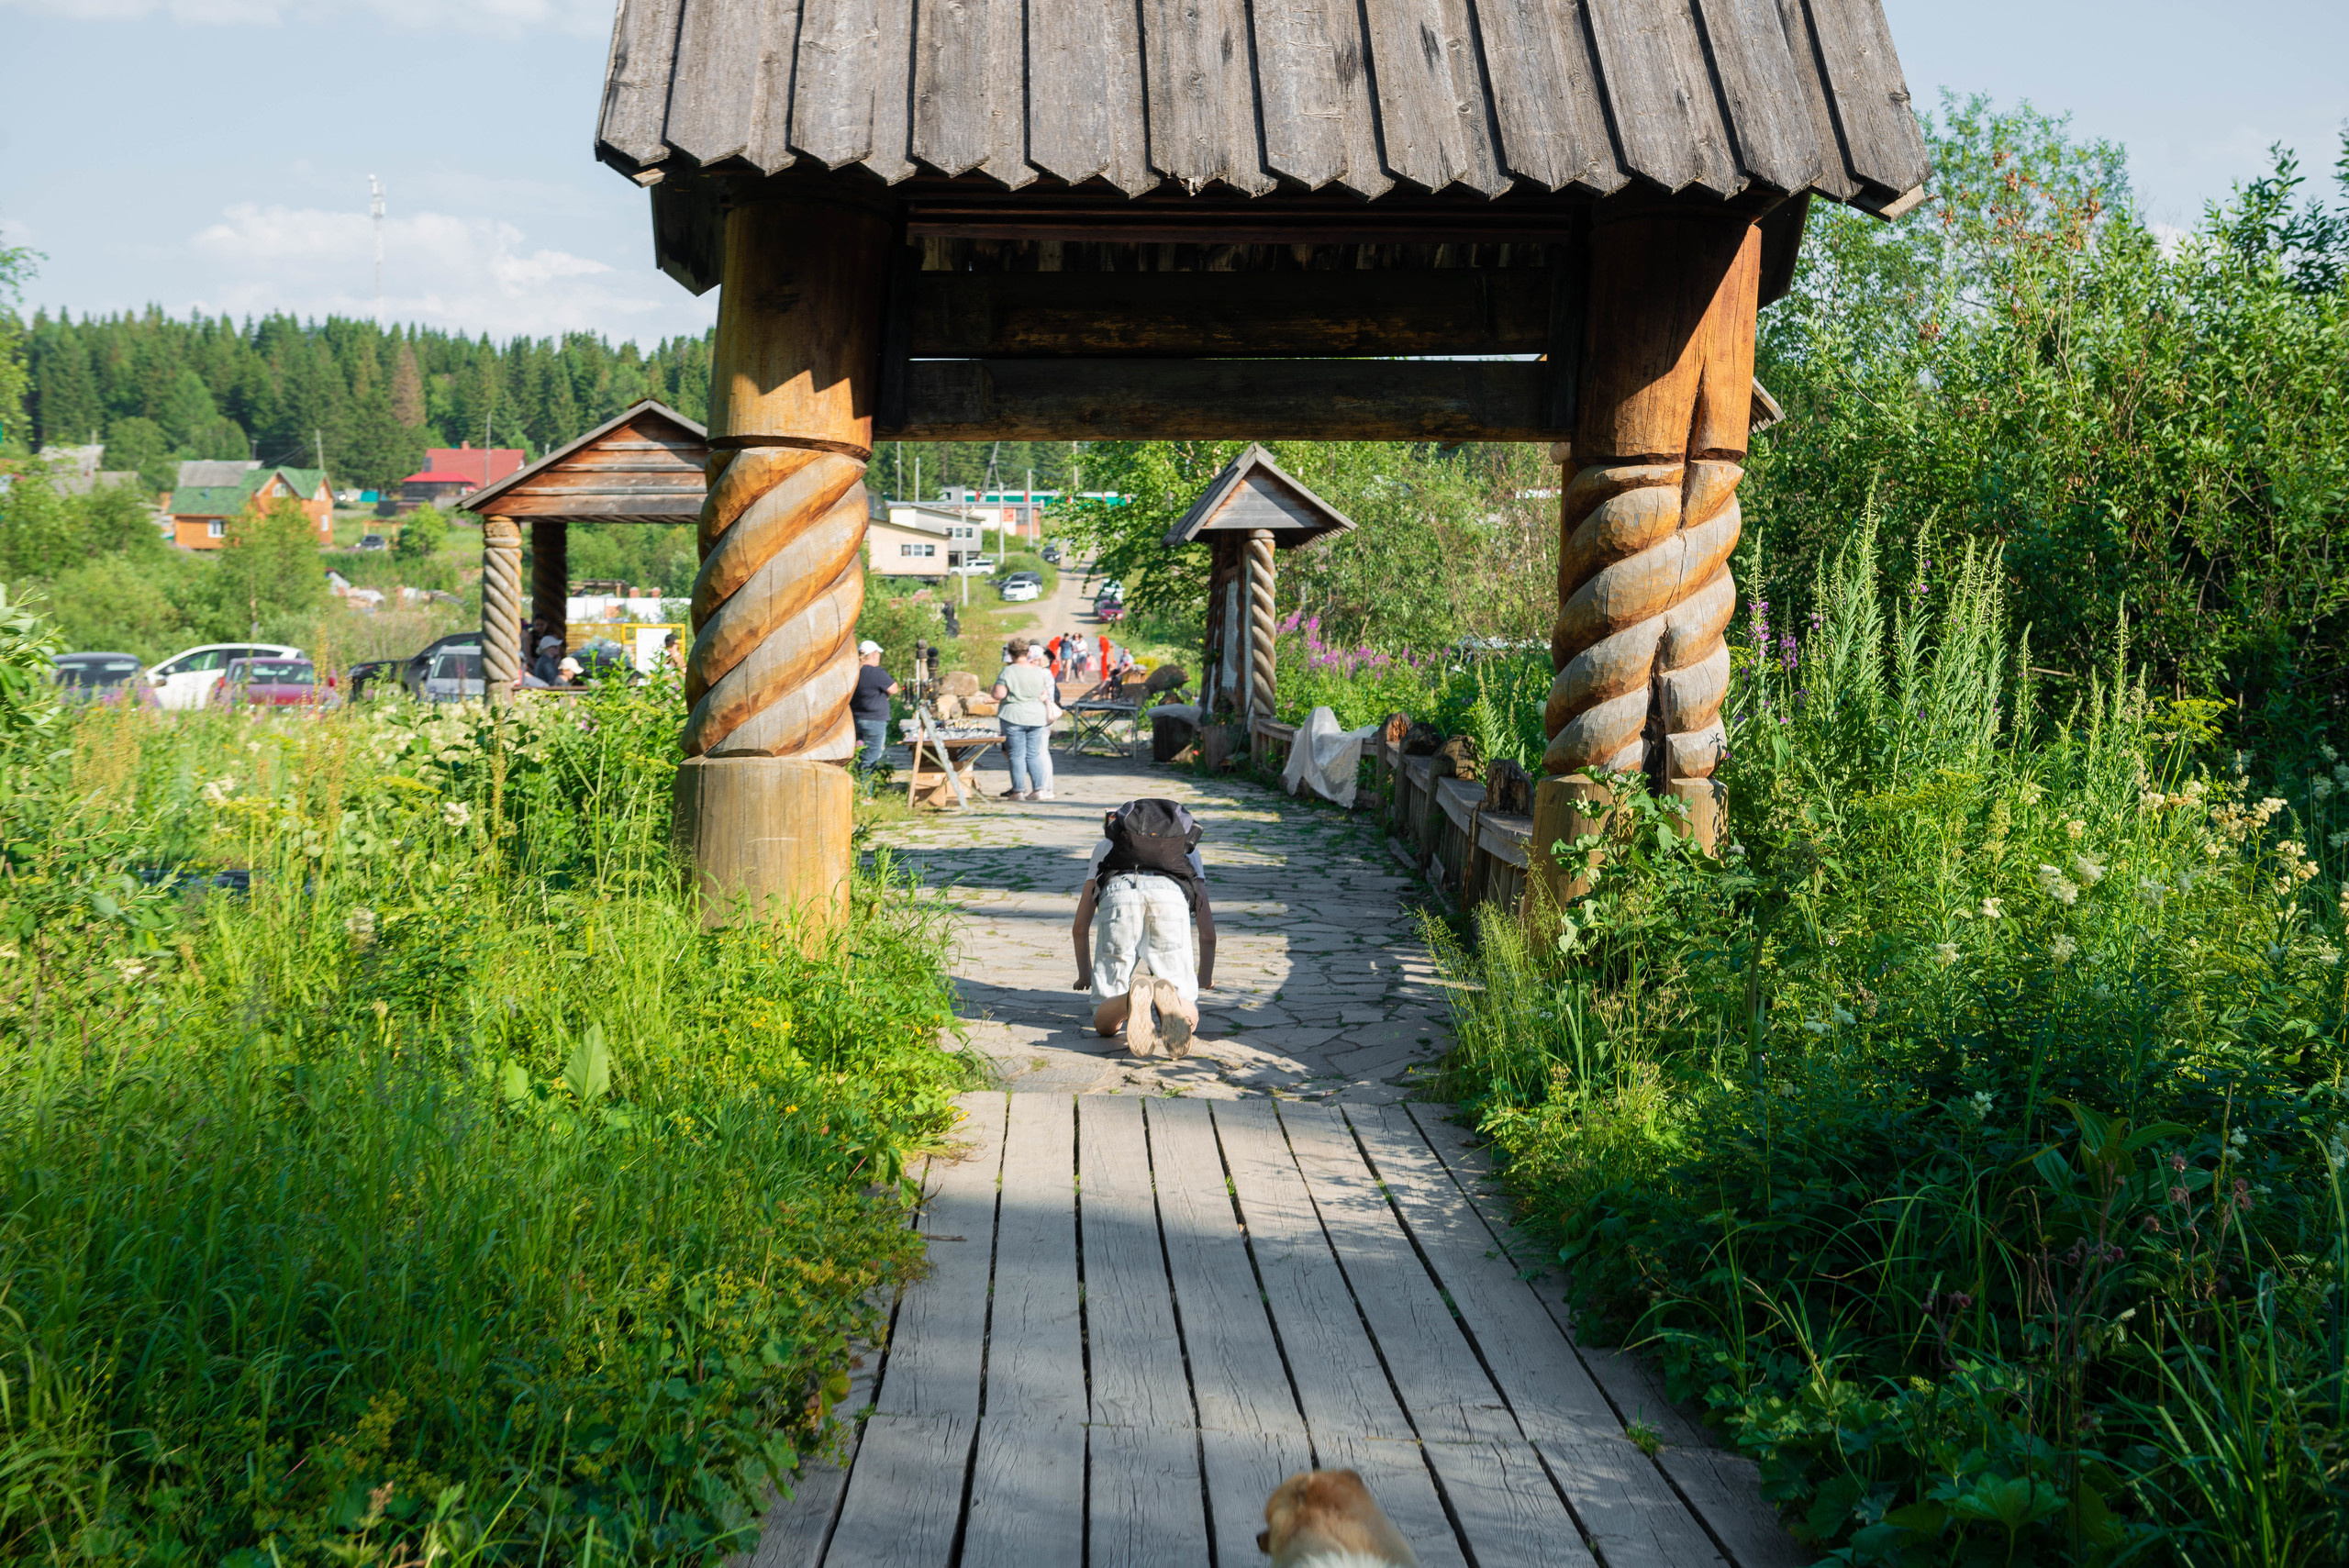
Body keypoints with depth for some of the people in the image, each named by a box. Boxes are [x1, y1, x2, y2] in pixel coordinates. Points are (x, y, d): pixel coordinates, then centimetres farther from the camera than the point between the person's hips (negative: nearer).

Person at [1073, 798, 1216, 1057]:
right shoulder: (1187, 847, 43)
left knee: (1104, 1022, 5)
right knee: (1188, 1020, 6)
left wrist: (1085, 974, 62)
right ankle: (1166, 997, -31)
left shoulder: (1106, 845, 43)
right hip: (1172, 898, 0)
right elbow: (1208, 931, 42)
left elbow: (1080, 926, 44)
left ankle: (1134, 997, -31)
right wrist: (1205, 977, 61)